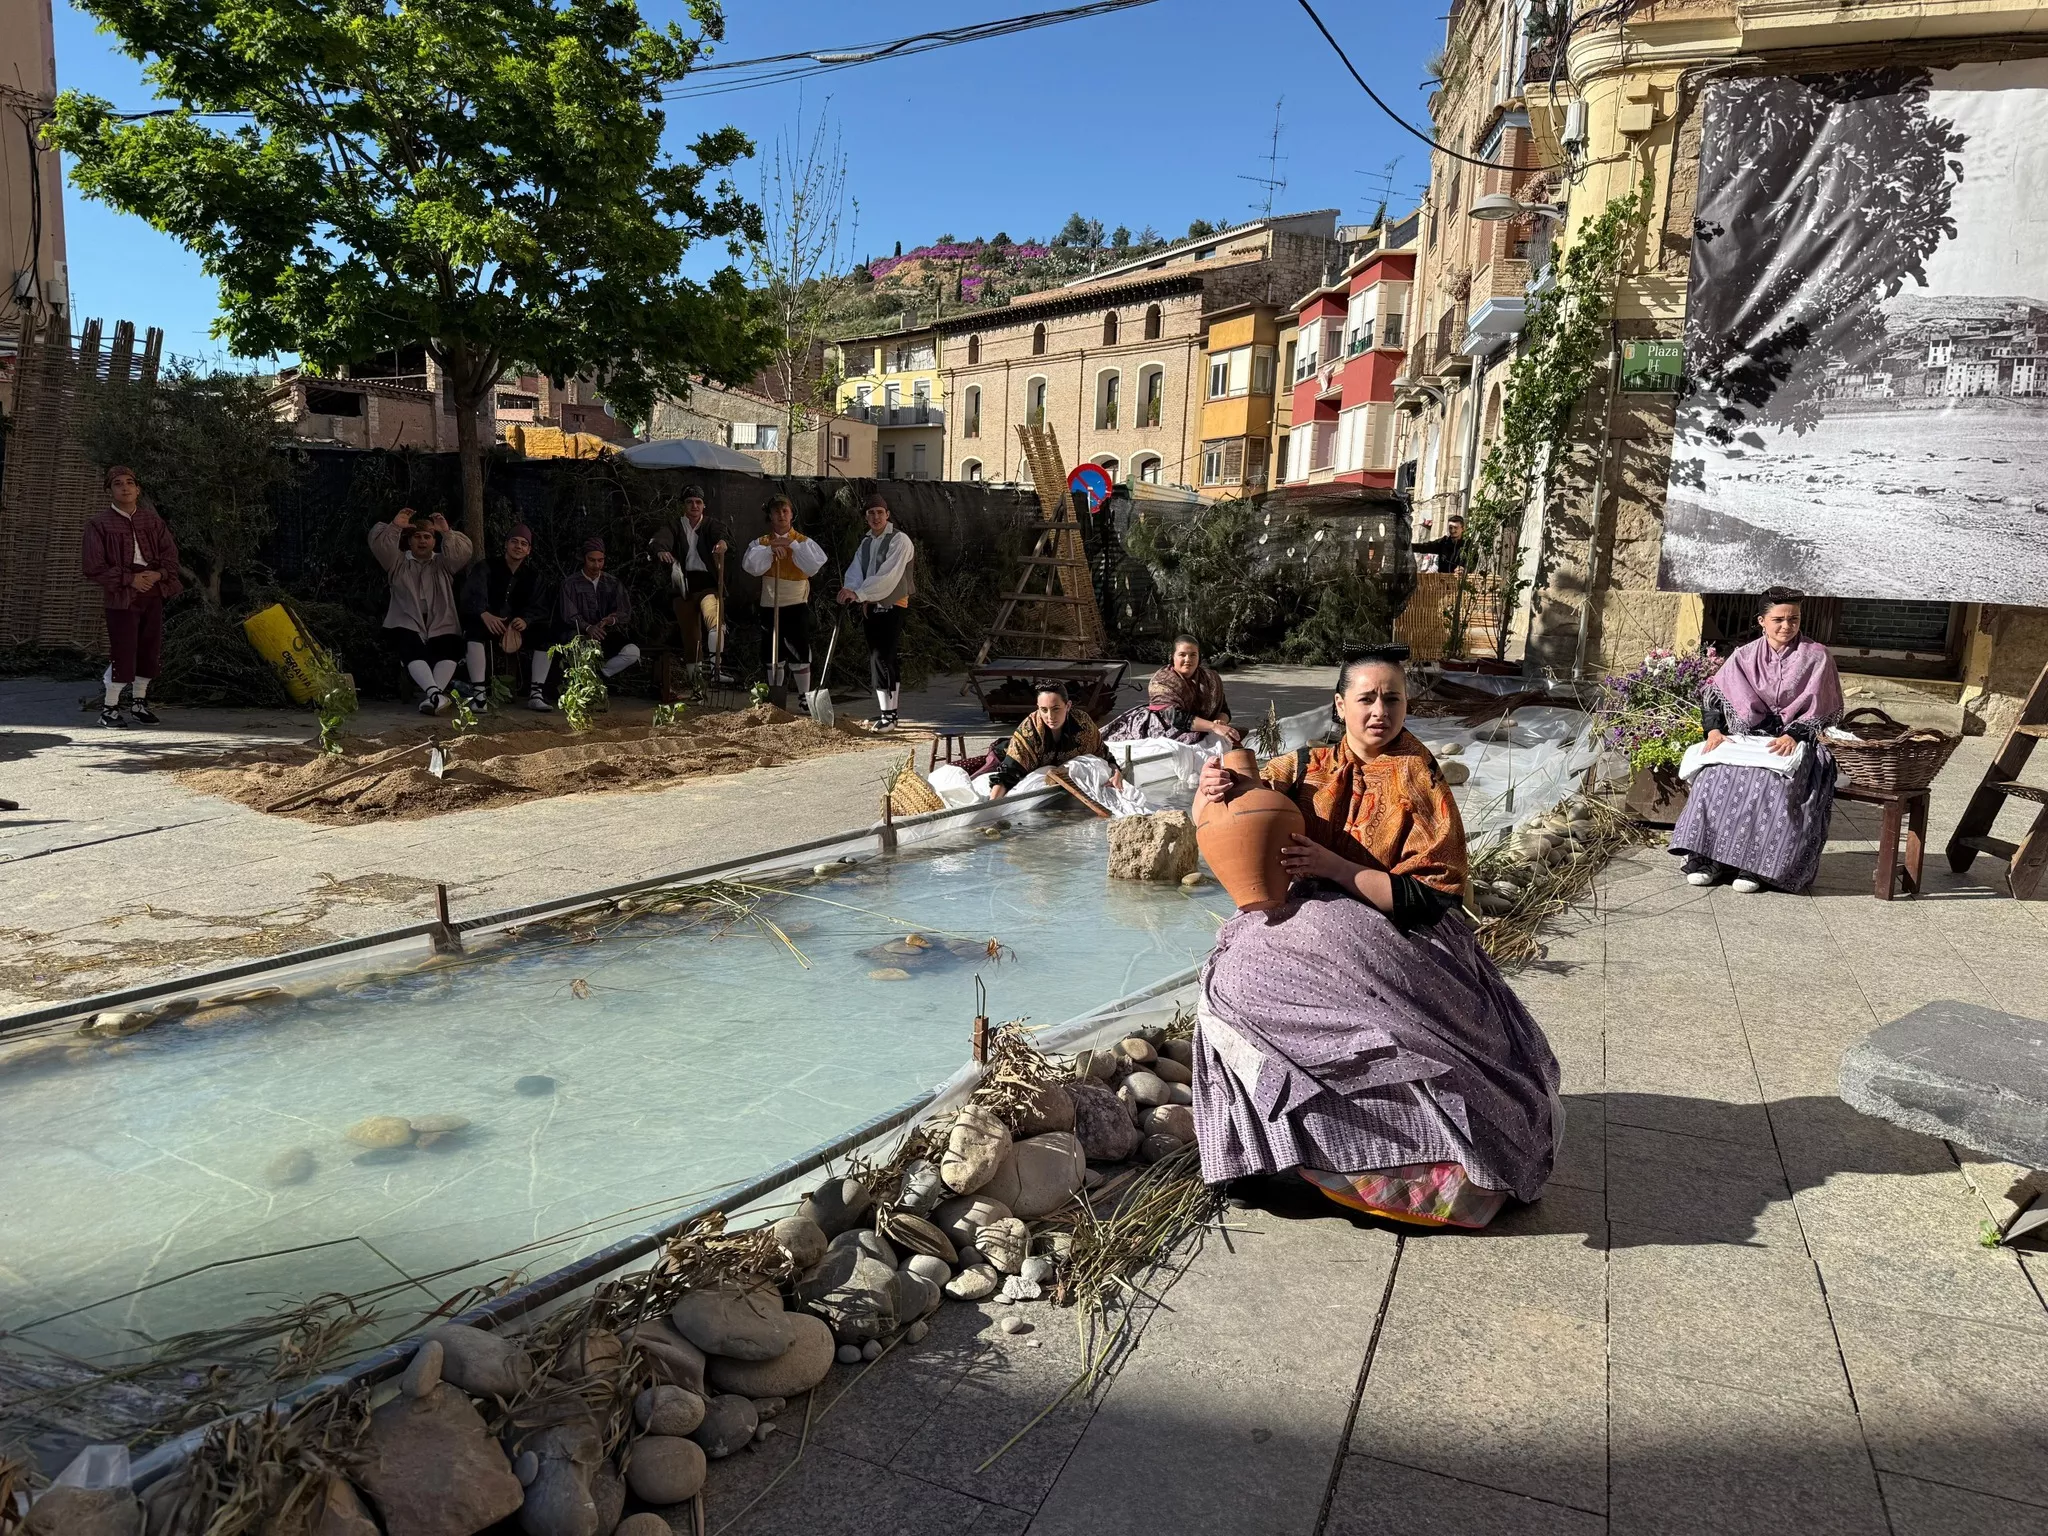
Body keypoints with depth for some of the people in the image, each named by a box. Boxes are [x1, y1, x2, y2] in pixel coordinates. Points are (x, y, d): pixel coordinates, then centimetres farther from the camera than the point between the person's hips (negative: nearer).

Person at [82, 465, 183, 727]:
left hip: (154, 591, 5)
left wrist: (159, 574, -9)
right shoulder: (99, 523, -2)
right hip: (122, 595, -5)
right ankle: (109, 708, 5)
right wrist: (130, 579, -14)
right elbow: (94, 568, -6)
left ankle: (139, 702, 25)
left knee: (151, 650, 10)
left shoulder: (152, 520, 11)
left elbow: (170, 554, 10)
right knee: (124, 653, -8)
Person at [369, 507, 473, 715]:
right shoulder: (398, 562, 18)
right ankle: (435, 692, -53)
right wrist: (395, 526, -13)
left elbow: (463, 552, -2)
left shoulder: (444, 563, 18)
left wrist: (447, 533, -17)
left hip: (441, 625, 1)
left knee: (448, 650, -32)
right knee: (413, 651, -33)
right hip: (408, 624, -1)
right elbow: (378, 544, 1)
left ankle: (431, 694, -46)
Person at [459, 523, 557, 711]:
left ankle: (536, 694, -22)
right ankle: (478, 693, -38)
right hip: (488, 623, -3)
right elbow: (472, 595, -20)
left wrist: (526, 620, -27)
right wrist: (484, 614, -42)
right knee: (475, 628, -36)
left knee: (547, 633, -22)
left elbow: (538, 607, -3)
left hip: (518, 627, 3)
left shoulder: (533, 575, 8)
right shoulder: (485, 568, -2)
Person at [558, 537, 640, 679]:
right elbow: (569, 616, -4)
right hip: (582, 635, -3)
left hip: (609, 635, 3)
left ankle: (598, 675, -10)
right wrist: (588, 628, -25)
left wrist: (612, 620, -21)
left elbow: (625, 613, 3)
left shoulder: (613, 583, 11)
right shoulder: (570, 584, 4)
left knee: (633, 652, -28)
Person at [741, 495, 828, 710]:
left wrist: (793, 545, -18)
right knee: (773, 657, 12)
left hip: (797, 606, -2)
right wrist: (770, 549, -20)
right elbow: (750, 566, -12)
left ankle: (804, 699, 5)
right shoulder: (760, 543, 5)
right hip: (770, 606, 3)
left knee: (800, 654, -4)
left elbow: (814, 566, -17)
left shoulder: (805, 543, 0)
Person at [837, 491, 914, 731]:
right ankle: (886, 711, 20)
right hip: (870, 607, 8)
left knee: (881, 658, -15)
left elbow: (887, 576, -22)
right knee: (882, 659, 11)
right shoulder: (866, 543, 15)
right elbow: (855, 570, 1)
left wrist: (859, 593, -27)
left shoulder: (899, 540, -10)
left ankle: (888, 715, -11)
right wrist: (852, 590, -22)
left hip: (893, 606, -8)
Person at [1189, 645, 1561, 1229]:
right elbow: (1221, 815, 2)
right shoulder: (1307, 768, 4)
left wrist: (1334, 867, -21)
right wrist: (1213, 786, -24)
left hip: (1398, 939, -2)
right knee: (1234, 979, -22)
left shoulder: (1420, 784, -3)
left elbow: (1428, 895, -11)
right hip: (1315, 925, 2)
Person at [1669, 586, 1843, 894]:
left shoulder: (1816, 657, 5)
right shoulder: (1745, 656, 12)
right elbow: (1713, 694, 9)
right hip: (1749, 735, 3)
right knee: (1717, 774, -29)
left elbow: (1820, 709, -2)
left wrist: (1793, 735, -18)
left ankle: (1756, 866, -34)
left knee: (1774, 782, -35)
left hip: (1797, 739, -2)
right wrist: (1714, 730, -9)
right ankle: (1705, 858, -28)